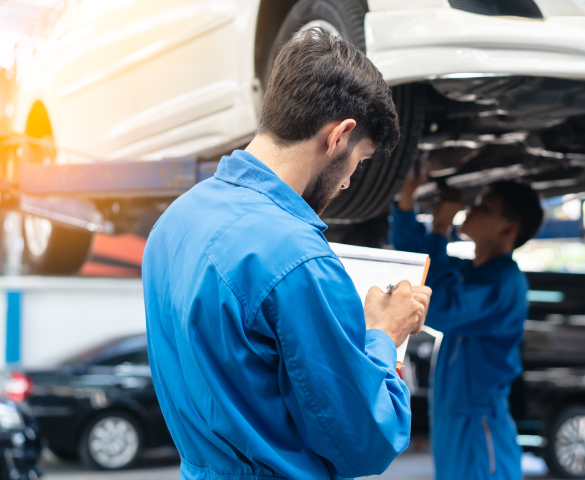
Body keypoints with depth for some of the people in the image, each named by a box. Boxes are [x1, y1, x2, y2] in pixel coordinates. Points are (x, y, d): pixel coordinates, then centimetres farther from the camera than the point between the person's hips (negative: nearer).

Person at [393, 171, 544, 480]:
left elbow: (439, 310, -27)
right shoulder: (465, 271, 12)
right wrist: (407, 197, 8)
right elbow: (411, 254, 24)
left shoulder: (506, 283, -16)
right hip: (449, 420, 9)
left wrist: (439, 231, -19)